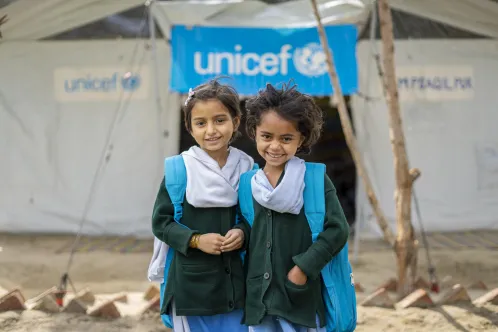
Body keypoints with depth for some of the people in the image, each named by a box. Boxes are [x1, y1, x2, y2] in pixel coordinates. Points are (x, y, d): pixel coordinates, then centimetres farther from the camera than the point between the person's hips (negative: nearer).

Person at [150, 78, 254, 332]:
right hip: (192, 284, -3)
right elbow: (161, 222, -4)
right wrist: (196, 240, -17)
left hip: (236, 283, 3)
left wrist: (244, 233, -9)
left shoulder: (247, 168, 0)